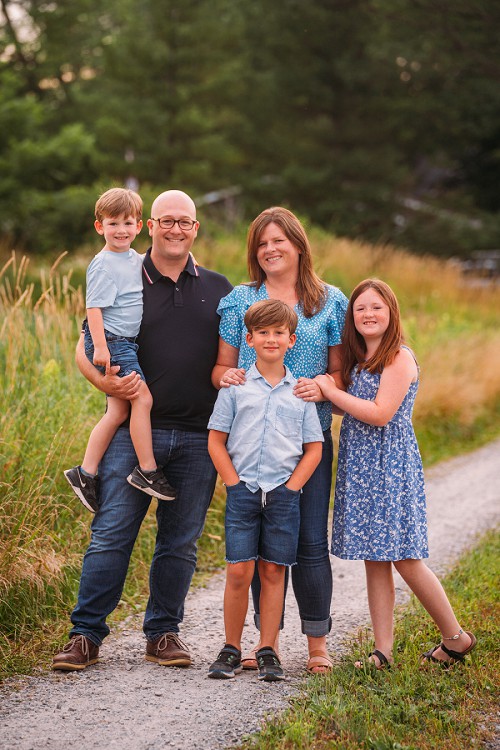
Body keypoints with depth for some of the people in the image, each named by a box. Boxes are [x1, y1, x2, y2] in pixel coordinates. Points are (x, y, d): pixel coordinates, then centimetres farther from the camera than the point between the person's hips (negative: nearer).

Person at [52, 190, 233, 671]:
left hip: (198, 437, 2)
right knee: (110, 534, -5)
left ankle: (163, 633, 18)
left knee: (180, 542, 8)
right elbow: (85, 348, 5)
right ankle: (86, 635, 2)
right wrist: (105, 381, -14)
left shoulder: (217, 289, 12)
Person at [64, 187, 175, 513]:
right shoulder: (103, 264, -11)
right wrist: (100, 346, -21)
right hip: (110, 339, -9)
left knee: (118, 410, 6)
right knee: (142, 397, -15)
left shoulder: (136, 259, 14)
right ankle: (148, 471, -9)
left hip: (127, 341, 9)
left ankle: (86, 472, 12)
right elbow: (94, 306, -15)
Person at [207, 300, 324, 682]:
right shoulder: (235, 387, 3)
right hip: (243, 492, -1)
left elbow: (313, 449, 8)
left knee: (273, 572, 4)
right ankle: (231, 650, 8)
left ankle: (268, 651, 11)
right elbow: (216, 441, 4)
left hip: (284, 494, 1)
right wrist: (235, 484, -4)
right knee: (238, 572, -4)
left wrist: (290, 488, -2)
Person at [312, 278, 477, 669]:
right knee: (375, 560, 6)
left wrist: (332, 392, -13)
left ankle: (456, 637, 10)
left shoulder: (400, 358, -10)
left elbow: (380, 414, -18)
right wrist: (328, 394, -1)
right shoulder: (357, 360, 14)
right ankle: (384, 651, 9)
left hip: (391, 467, -7)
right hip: (359, 467, 8)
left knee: (404, 558, -6)